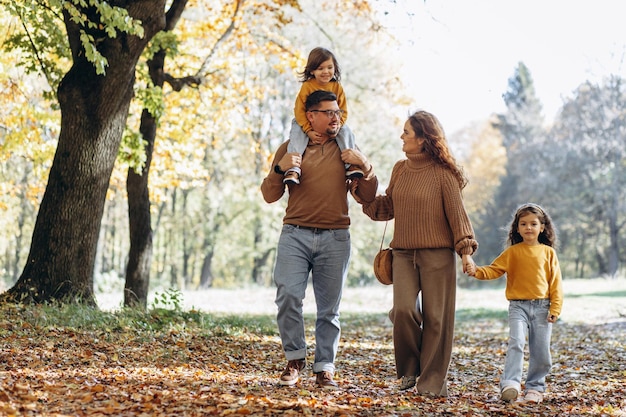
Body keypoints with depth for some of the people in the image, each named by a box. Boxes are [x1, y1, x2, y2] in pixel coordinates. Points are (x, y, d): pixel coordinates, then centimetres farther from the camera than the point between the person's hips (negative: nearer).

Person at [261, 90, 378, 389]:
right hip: (295, 235, -1)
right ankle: (295, 359, 4)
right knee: (288, 296, -14)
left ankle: (324, 369, 9)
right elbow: (270, 196, 10)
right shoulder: (290, 148, 11)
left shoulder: (347, 151, 14)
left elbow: (366, 197, 11)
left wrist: (365, 167, -6)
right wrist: (279, 169, -9)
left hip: (335, 238, 1)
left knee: (329, 308, 2)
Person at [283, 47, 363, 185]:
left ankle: (350, 164, -16)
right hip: (308, 123, -2)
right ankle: (293, 169, -36)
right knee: (297, 133, -29)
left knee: (346, 132, -20)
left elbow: (343, 111, -6)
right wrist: (308, 130, -25)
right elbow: (299, 110, -16)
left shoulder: (337, 87, -8)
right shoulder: (307, 86, -16)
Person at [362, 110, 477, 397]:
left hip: (437, 255, -4)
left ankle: (432, 381, 9)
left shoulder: (442, 173, -5)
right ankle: (409, 370, 9)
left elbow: (456, 213, -5)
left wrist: (465, 250, -12)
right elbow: (387, 208, 16)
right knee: (404, 310, -11)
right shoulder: (400, 169, 11)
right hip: (403, 253, 4)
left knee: (435, 317, -1)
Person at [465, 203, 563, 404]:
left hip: (542, 306, 1)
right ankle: (510, 384, -22)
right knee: (516, 342, -18)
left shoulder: (548, 252, 6)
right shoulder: (512, 252, 6)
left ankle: (535, 387, 17)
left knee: (541, 351, 3)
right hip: (518, 306, -1)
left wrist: (555, 308, -3)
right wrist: (477, 271, -20)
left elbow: (555, 283, 4)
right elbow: (494, 270, 0)